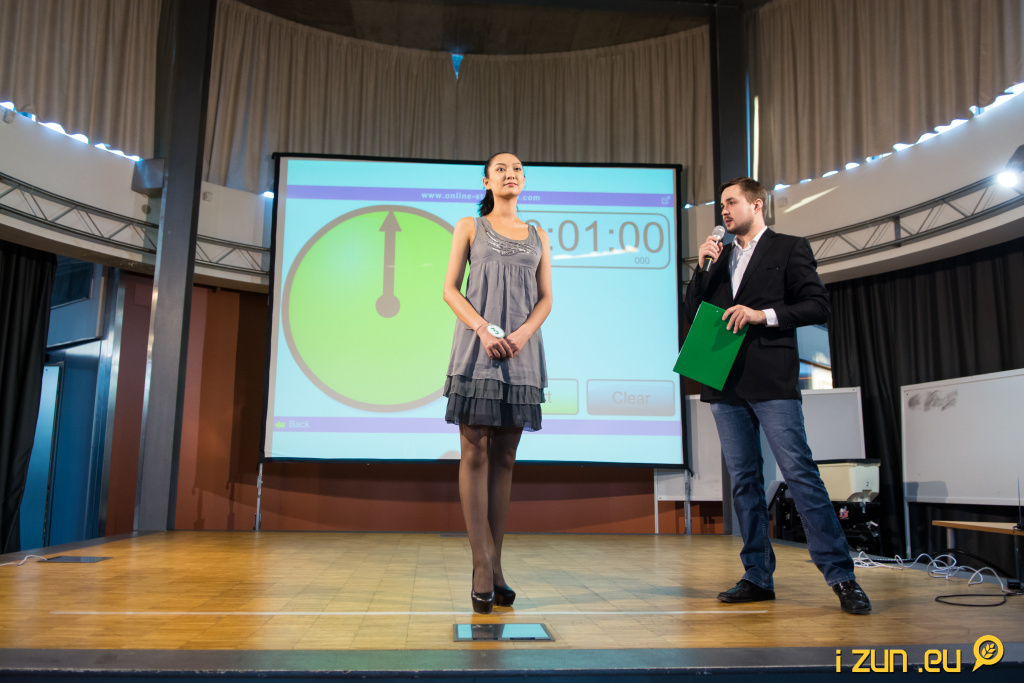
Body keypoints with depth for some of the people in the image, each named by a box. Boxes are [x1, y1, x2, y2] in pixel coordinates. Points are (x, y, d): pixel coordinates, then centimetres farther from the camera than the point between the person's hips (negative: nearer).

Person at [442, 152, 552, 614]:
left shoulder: (538, 237, 18)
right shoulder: (469, 227, 12)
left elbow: (545, 299, 12)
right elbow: (450, 289, 3)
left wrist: (522, 333, -9)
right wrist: (484, 329, -13)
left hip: (521, 350, 3)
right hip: (477, 347, -2)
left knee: (504, 457, 2)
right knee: (475, 452, -7)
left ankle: (494, 567, 6)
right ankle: (484, 566, -6)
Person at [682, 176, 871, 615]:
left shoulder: (788, 249, 6)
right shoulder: (719, 258, 21)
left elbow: (818, 305, -3)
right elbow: (693, 315, 16)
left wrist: (763, 314, -13)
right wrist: (702, 269, 4)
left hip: (771, 381, -5)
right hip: (726, 384, 6)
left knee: (800, 474, -10)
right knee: (744, 480, 7)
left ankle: (841, 577, -3)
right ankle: (758, 577, 13)